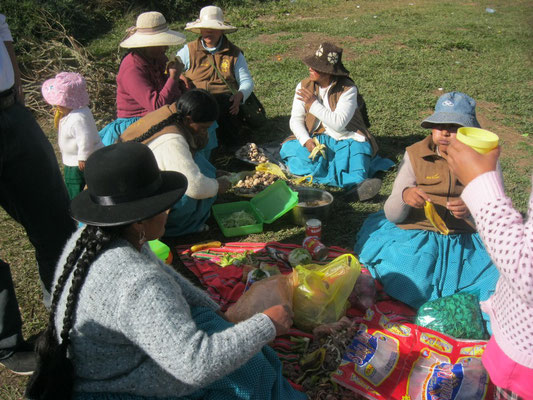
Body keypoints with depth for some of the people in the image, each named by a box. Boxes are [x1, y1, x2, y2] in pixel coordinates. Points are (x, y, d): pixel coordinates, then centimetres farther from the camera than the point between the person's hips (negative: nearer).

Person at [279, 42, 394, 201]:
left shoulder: (348, 89, -11)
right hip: (316, 138, 3)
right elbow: (296, 119, -2)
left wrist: (314, 104, -20)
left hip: (346, 139, -2)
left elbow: (338, 123, -21)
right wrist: (306, 140, -21)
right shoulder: (304, 86, 2)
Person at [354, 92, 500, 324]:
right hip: (416, 236, -1)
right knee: (412, 289, -24)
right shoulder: (416, 155, 0)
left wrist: (472, 211, -26)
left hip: (465, 242, 1)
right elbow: (392, 215, -1)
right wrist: (403, 196, -25)